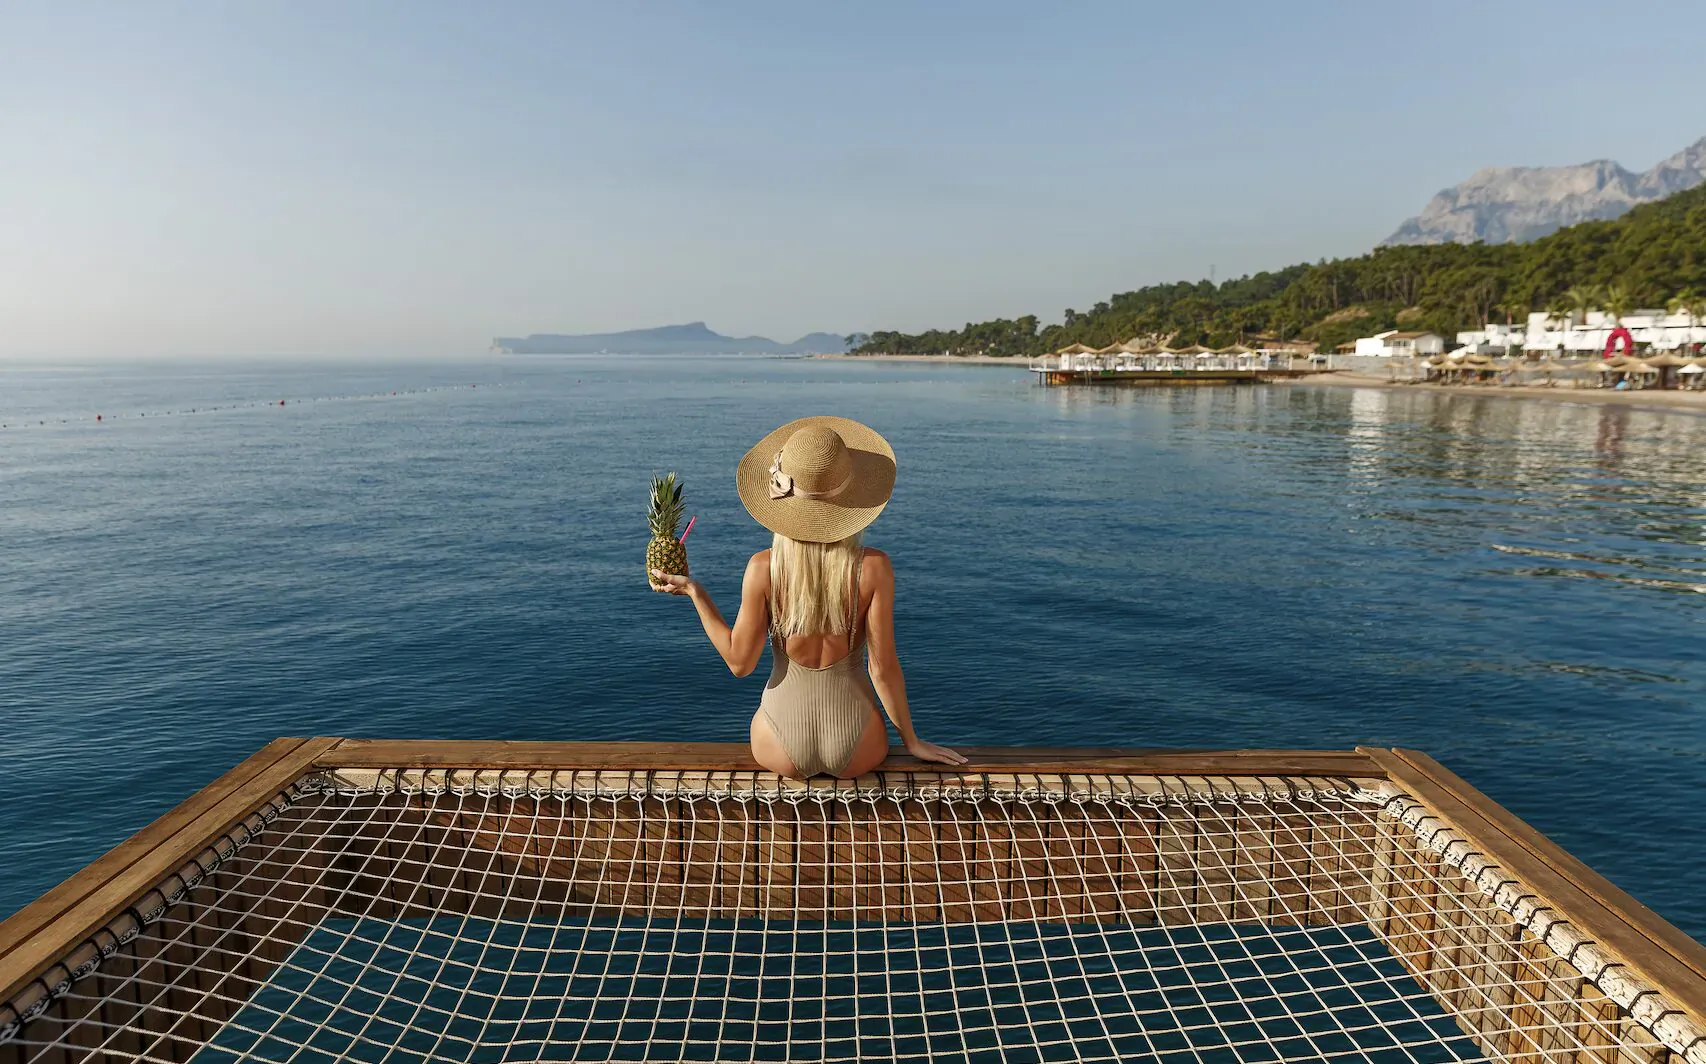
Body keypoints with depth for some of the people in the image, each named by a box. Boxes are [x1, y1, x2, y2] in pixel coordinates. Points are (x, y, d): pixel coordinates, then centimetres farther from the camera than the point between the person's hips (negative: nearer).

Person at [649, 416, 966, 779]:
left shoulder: (763, 569, -18)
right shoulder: (874, 567, -18)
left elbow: (739, 662, -8)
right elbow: (883, 668, -12)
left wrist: (695, 592, 0)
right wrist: (912, 741, 3)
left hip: (785, 751, 0)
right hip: (854, 749, 0)